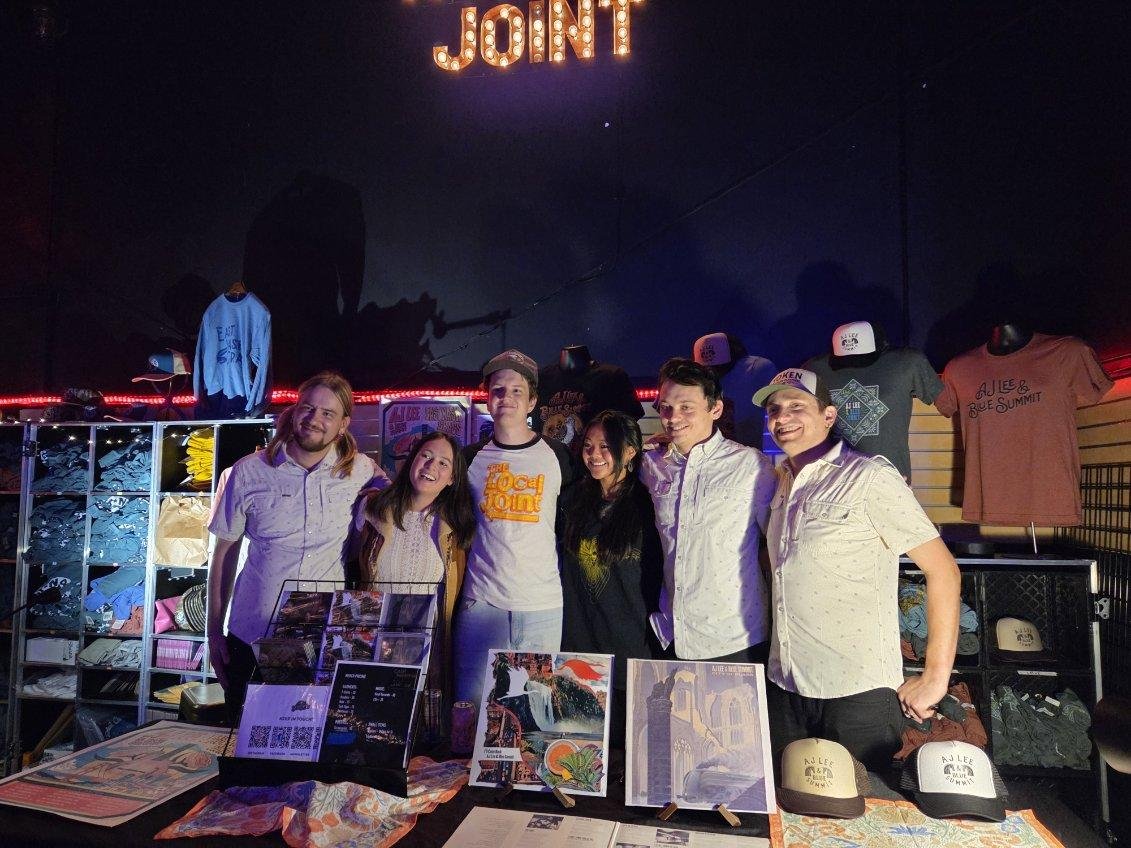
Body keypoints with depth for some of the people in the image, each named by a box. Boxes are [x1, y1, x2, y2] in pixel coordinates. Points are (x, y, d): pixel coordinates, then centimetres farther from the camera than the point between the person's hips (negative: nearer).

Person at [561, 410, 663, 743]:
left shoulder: (647, 504, -8)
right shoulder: (575, 498, 5)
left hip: (632, 641, -3)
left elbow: (661, 573, -4)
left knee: (629, 738, 9)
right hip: (579, 638, 4)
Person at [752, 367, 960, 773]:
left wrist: (935, 677, -11)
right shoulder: (783, 485, 11)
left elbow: (943, 570, -10)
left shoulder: (869, 477, -10)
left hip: (858, 693, -6)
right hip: (785, 688, 6)